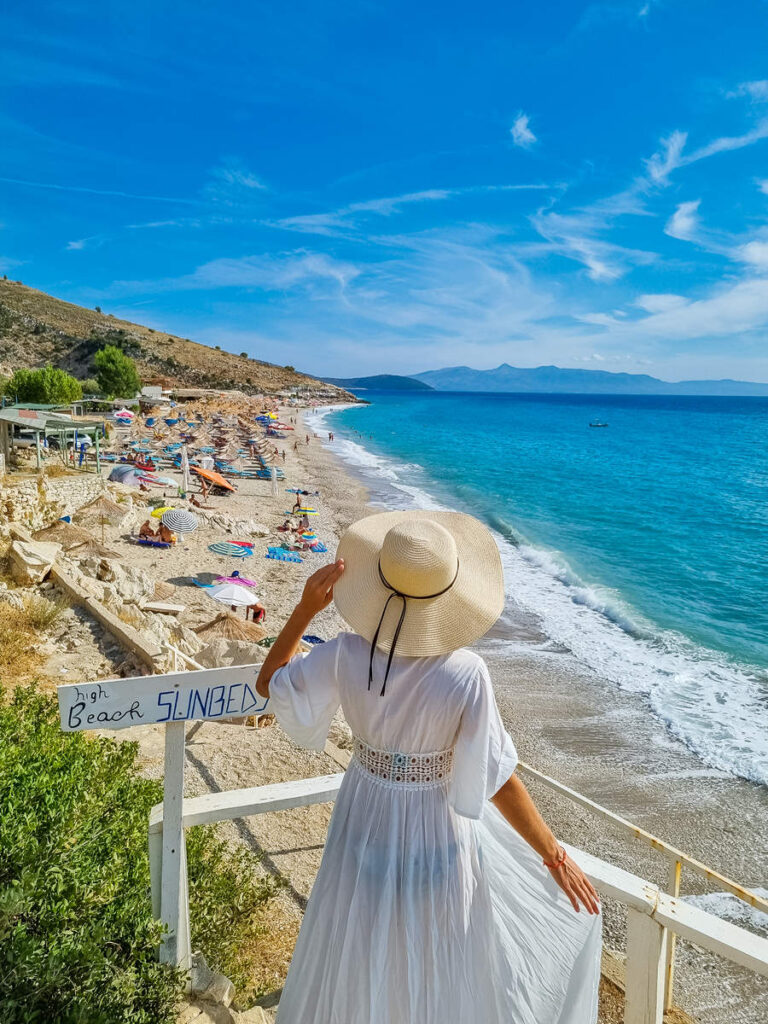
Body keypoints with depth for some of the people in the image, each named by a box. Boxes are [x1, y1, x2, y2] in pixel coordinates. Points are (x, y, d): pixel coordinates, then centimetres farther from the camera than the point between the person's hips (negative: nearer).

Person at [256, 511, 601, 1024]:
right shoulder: (466, 673, -28)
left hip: (366, 819, 3)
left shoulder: (348, 655, -21)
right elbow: (499, 783, -21)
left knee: (357, 961, 28)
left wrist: (306, 607, -11)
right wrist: (555, 857, -7)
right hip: (438, 831, -3)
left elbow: (269, 684, -4)